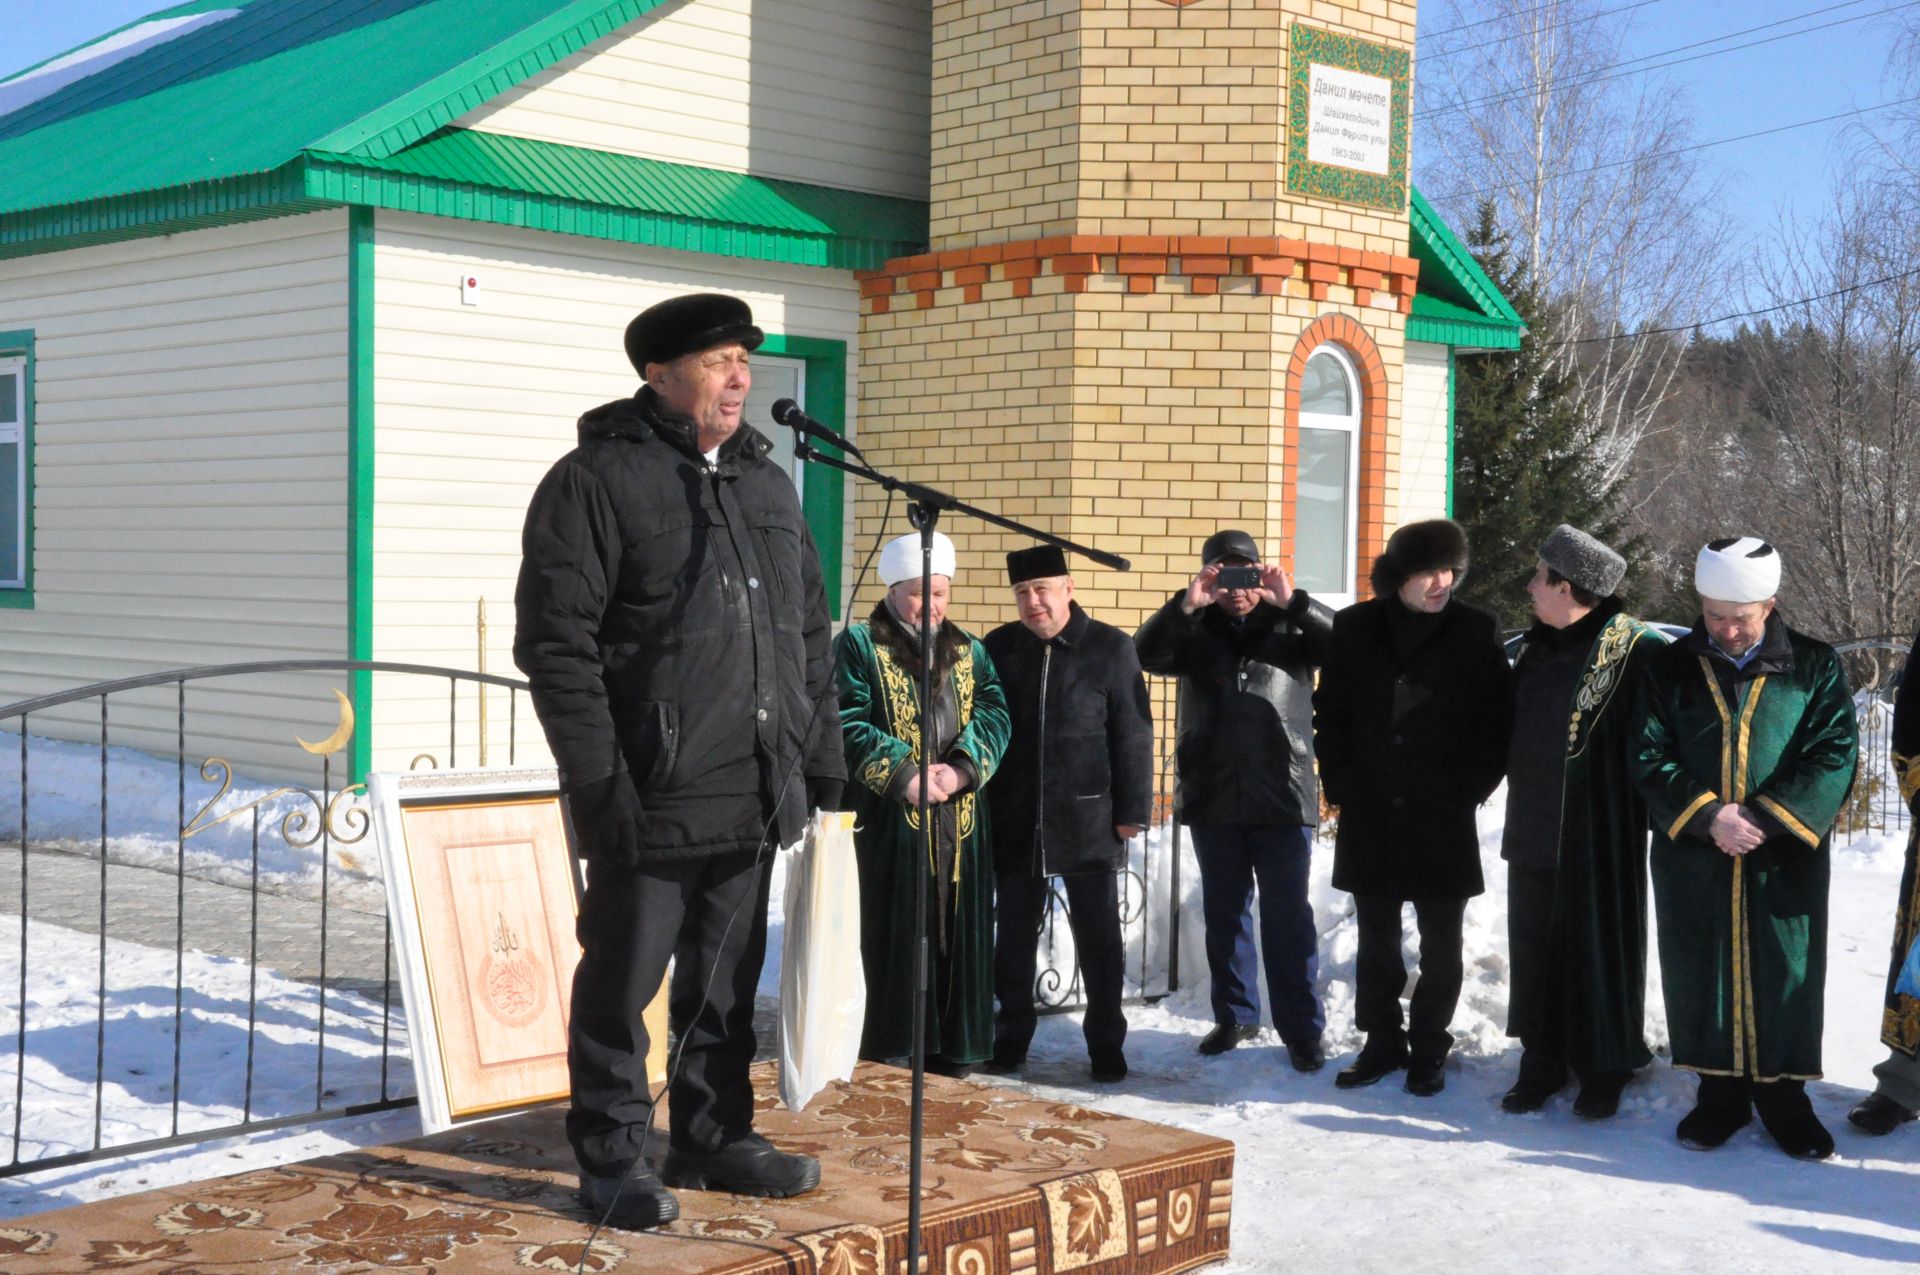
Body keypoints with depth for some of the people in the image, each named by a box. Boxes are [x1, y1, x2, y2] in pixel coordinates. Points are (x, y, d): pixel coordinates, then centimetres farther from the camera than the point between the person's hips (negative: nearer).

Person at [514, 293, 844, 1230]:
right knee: (622, 983, 4)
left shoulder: (768, 484, 15)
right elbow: (555, 642, -12)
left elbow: (811, 635, 20)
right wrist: (597, 781, -17)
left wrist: (821, 757, 13)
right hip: (652, 800, -6)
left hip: (755, 798, 6)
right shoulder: (595, 481, -6)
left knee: (727, 982, 16)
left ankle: (715, 1138, 30)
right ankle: (612, 1161, 16)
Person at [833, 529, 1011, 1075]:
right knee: (893, 933, -2)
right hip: (888, 816, -4)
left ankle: (953, 1043, 14)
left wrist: (963, 768, -13)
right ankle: (891, 1045, 7)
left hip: (960, 817, 4)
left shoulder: (968, 651, 16)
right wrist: (903, 777, -15)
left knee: (957, 932, 5)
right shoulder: (859, 645, 2)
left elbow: (993, 715, 5)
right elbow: (849, 724, -7)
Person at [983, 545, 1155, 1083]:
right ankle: (1010, 1038, 22)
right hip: (1015, 822, 3)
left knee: (1098, 937, 5)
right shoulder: (998, 648, 5)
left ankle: (1106, 1044, 14)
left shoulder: (1111, 648, -3)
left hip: (1089, 820, -3)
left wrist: (1131, 810, -7)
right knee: (1014, 935, 10)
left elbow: (1133, 736, -3)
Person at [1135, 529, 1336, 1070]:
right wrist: (1184, 606, -22)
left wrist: (1294, 602, -21)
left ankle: (1302, 1029, 5)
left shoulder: (1290, 624, 5)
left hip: (1283, 798, -2)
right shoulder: (1196, 630, 9)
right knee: (1224, 912, 12)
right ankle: (1234, 1015, 24)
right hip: (1213, 798, 3)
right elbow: (1147, 655, -8)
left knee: (1288, 915, -1)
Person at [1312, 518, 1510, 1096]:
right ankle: (1382, 1042, 24)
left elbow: (1496, 723, 0)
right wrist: (1340, 784, 2)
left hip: (1443, 820, -2)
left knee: (1440, 945, 6)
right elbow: (1330, 713, 9)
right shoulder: (1355, 627, 2)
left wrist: (1472, 789, -6)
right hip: (1369, 816, 2)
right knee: (1376, 939, 11)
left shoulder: (1475, 632, -3)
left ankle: (1429, 1049, 18)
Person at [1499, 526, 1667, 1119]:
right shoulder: (1535, 649, 11)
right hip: (1534, 833, 7)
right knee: (1534, 948, 12)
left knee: (1598, 948, 4)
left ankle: (1604, 1071, 18)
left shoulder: (1637, 650, -12)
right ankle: (1541, 1064, 24)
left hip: (1598, 839, -7)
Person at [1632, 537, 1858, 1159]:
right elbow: (1649, 759, -1)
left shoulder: (1814, 666, 1)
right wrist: (1708, 816, -16)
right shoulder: (1670, 669, 3)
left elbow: (1834, 757, -5)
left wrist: (1764, 817, -15)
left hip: (1785, 858, -1)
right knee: (1703, 979, 8)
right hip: (1693, 860, 1)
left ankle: (1782, 1094, 20)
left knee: (1784, 978, 5)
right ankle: (1720, 1093, 22)